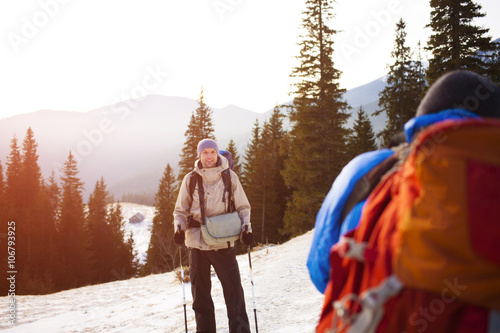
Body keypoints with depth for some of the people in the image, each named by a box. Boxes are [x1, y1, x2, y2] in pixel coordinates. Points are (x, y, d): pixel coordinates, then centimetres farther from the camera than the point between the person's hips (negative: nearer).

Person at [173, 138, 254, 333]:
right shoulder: (190, 180, 4)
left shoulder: (230, 177, 2)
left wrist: (246, 227, -8)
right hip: (197, 241, 2)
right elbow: (180, 210, 11)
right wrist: (179, 228, -7)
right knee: (200, 291, 9)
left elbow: (243, 207, 9)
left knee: (233, 289, -4)